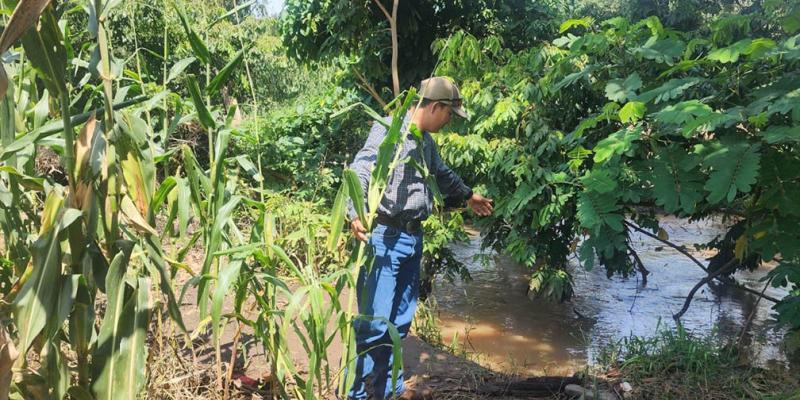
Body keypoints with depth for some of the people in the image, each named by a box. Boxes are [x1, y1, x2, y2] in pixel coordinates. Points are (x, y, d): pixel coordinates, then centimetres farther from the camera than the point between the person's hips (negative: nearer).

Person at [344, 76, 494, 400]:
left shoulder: (426, 139, 16)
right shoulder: (390, 129, -12)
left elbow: (441, 173, 35)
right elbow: (359, 172, -23)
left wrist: (468, 196, 48)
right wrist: (356, 214, -40)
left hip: (413, 237, 9)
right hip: (385, 237, -9)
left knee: (400, 320, 15)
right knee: (374, 322, -8)